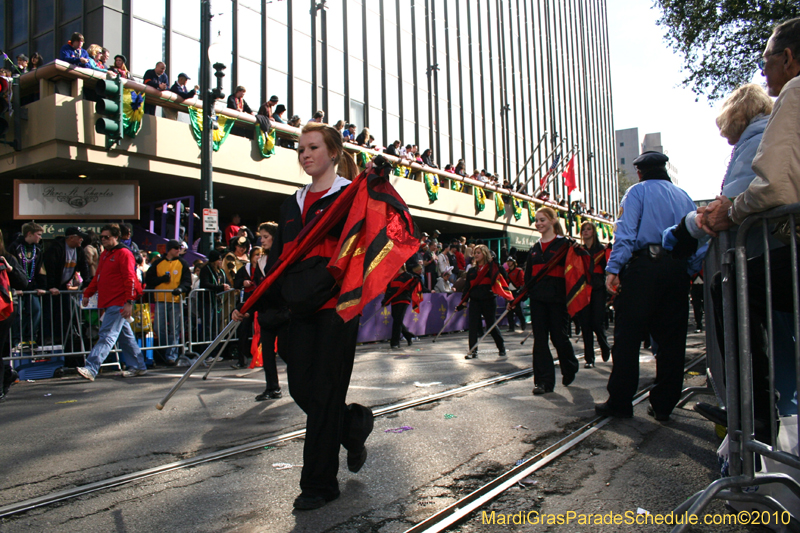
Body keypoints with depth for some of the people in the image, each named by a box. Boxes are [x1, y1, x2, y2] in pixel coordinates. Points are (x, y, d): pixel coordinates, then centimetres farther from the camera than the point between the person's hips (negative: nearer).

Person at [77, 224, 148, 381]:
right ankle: (138, 366, 20)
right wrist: (87, 294, 20)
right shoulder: (105, 254, 19)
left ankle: (91, 369, -15)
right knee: (125, 335, 13)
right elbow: (98, 277, 26)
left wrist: (129, 302, -21)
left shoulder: (124, 254, -9)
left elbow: (130, 279, -16)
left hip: (119, 303, -9)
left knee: (107, 335, -11)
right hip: (109, 302, 9)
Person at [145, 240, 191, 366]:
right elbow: (148, 279, 7)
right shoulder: (157, 263, 9)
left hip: (176, 300, -1)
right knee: (160, 329, 3)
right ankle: (164, 354, 19)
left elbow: (187, 281, 1)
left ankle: (171, 356, 1)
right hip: (160, 300, 1)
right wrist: (161, 279, -10)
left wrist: (181, 288, -20)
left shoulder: (182, 264, 7)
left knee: (174, 330, -1)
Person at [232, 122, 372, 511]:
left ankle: (319, 484, 13)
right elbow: (276, 261, 18)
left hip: (335, 308, -6)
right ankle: (355, 424, 37)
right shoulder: (292, 206, 17)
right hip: (300, 311, 7)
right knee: (301, 389, 8)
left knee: (324, 394, -2)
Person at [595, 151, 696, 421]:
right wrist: (690, 270, 17)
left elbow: (626, 232, -9)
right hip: (678, 268, 5)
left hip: (644, 265, -5)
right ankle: (663, 405, 12)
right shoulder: (684, 196, 19)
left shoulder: (638, 191, 4)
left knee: (628, 337, 0)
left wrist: (613, 268, -13)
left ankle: (620, 401, 2)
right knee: (671, 338, 8)